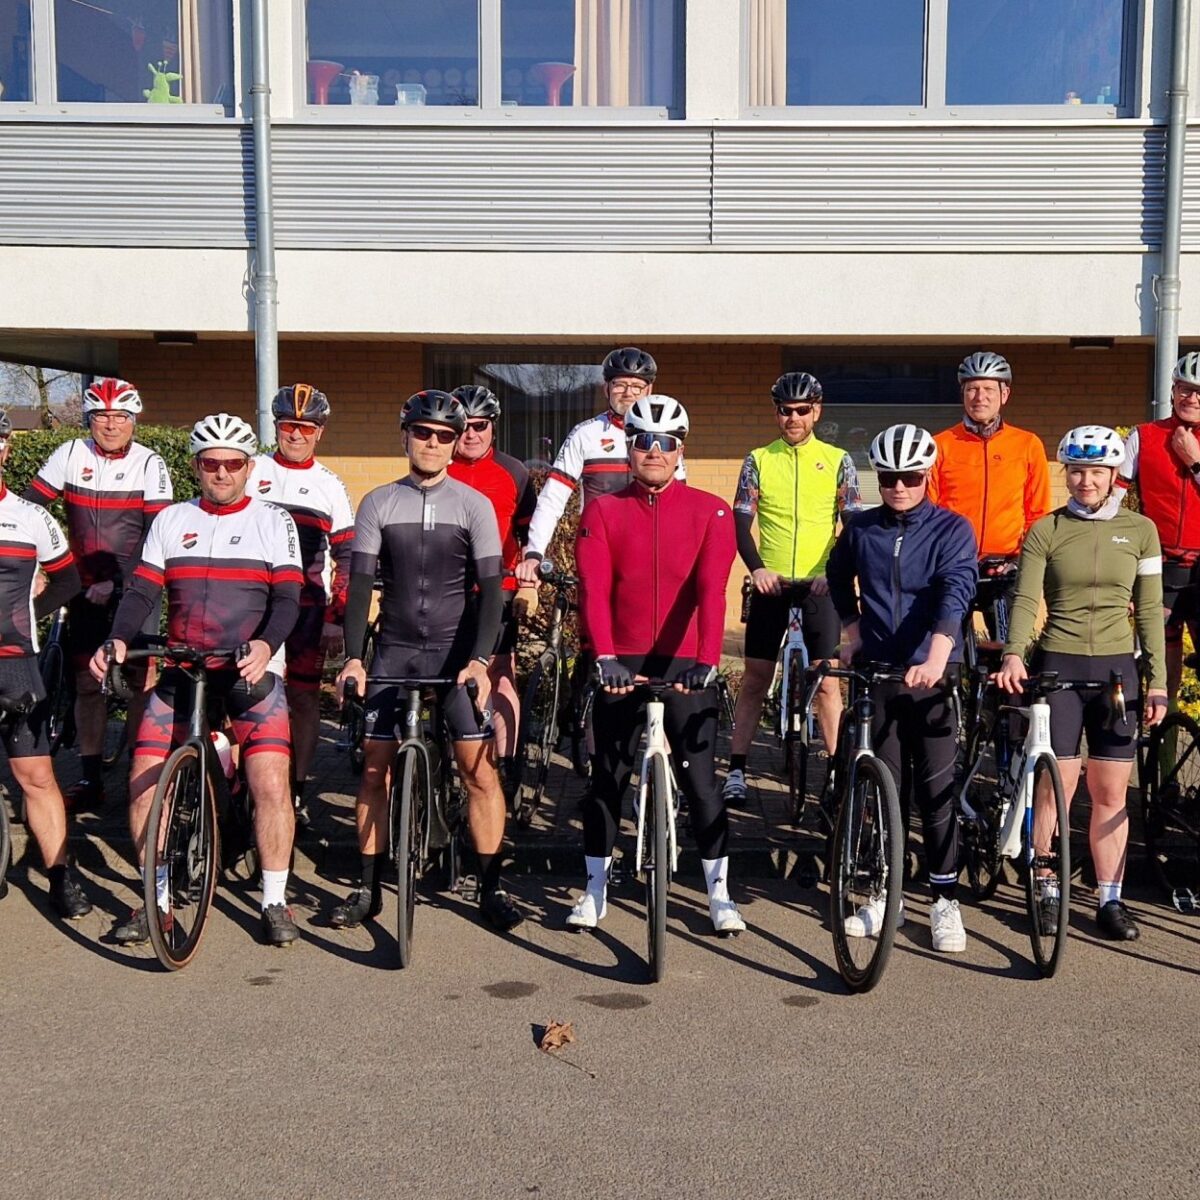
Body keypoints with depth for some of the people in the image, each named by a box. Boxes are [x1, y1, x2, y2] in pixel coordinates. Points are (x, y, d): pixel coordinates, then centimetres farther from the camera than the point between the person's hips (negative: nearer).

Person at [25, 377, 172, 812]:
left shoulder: (149, 464, -6)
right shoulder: (71, 455, 1)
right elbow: (29, 506, -1)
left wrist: (119, 583, -18)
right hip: (85, 589, 3)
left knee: (141, 679, -6)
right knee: (86, 681, 7)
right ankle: (90, 780, 15)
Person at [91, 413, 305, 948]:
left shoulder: (273, 521, 2)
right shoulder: (170, 521, 10)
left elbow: (287, 598, -7)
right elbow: (142, 590, 3)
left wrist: (265, 646, -26)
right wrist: (118, 639, -16)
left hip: (253, 671, -3)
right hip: (181, 670, 3)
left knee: (271, 782, -15)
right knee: (144, 780, -3)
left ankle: (275, 901, 1)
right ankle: (156, 899, 14)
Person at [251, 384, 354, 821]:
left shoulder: (330, 486, 9)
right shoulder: (250, 473, 7)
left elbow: (347, 558, 8)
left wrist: (336, 618, -1)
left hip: (308, 608, 1)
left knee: (304, 698, 2)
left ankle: (296, 792, 12)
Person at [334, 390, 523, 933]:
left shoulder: (474, 505, -1)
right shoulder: (378, 503, 3)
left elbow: (489, 587, -7)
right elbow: (360, 583, -1)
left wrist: (479, 659, -19)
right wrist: (353, 657, -12)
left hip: (457, 649, -2)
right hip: (394, 649, 2)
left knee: (479, 766, -6)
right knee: (375, 766, 4)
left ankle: (491, 888, 6)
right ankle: (369, 888, 17)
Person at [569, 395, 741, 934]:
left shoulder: (710, 511, 0)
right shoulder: (602, 512, 3)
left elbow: (711, 588, -13)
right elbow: (593, 589, -9)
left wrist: (705, 660, -27)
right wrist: (605, 656, -24)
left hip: (685, 665, -1)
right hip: (620, 665, 1)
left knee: (699, 780, 2)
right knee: (607, 778, 9)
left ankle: (719, 891, 15)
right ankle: (595, 889, 22)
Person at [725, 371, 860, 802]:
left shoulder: (838, 461, 4)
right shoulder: (758, 460, 5)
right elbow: (741, 521, 2)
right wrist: (756, 568, -13)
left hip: (820, 583, -1)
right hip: (771, 582, 1)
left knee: (827, 679, -2)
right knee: (755, 676, 4)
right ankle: (736, 768, 10)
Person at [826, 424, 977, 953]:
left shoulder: (951, 529, -4)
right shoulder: (860, 529, 5)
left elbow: (955, 592, -19)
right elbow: (839, 577, 25)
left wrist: (937, 656, -34)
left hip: (931, 674, -3)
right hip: (875, 671, 3)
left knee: (936, 787, -2)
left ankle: (945, 900, 9)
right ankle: (883, 895, 19)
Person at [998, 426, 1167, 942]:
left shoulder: (1140, 530, 5)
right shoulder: (1045, 531, 1)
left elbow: (1149, 609, 6)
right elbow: (1026, 599, -8)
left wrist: (1158, 681, 3)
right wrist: (1014, 654, -25)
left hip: (1117, 669, 2)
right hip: (1057, 666, -1)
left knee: (1110, 794, 5)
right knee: (1056, 788, -1)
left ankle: (1110, 899, 15)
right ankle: (1047, 893, 12)